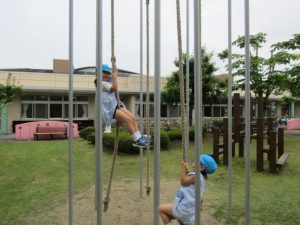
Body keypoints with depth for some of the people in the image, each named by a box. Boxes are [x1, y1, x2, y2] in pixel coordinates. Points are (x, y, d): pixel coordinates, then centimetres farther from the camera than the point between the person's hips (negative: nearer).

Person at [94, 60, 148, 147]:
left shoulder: (108, 80, 19)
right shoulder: (102, 83, -9)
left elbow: (115, 73, 30)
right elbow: (114, 87, -19)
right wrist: (115, 77, -5)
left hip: (115, 105, 9)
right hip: (109, 109, -9)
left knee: (133, 118, -9)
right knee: (128, 119, -24)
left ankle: (139, 137, -10)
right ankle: (137, 140, -20)